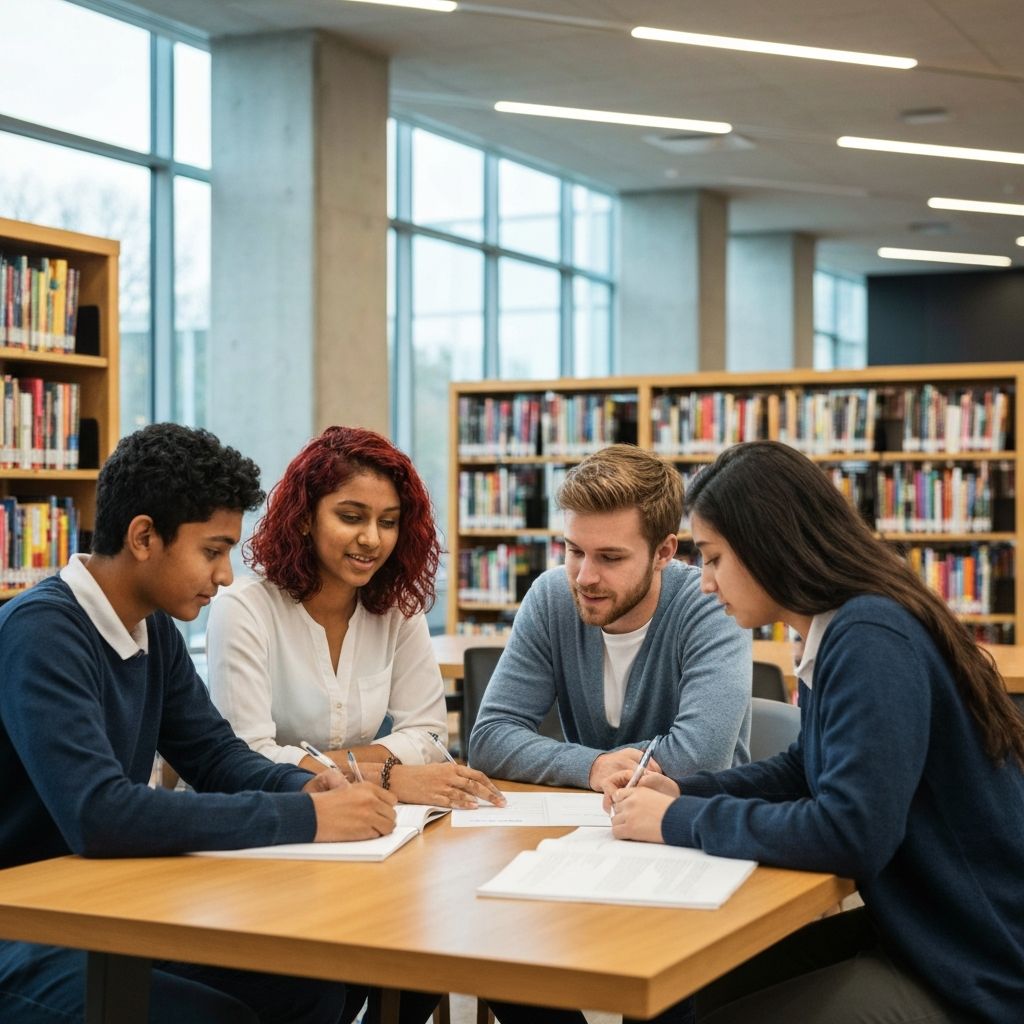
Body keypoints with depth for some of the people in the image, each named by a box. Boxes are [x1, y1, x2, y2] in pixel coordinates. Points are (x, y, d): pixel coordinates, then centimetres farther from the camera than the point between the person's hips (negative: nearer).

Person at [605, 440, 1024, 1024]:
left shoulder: (871, 639, -24)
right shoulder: (844, 632, 7)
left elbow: (850, 833, -31)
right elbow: (804, 771, 22)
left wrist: (679, 821, -18)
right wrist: (681, 792, 6)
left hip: (976, 977, -9)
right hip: (926, 931, 9)